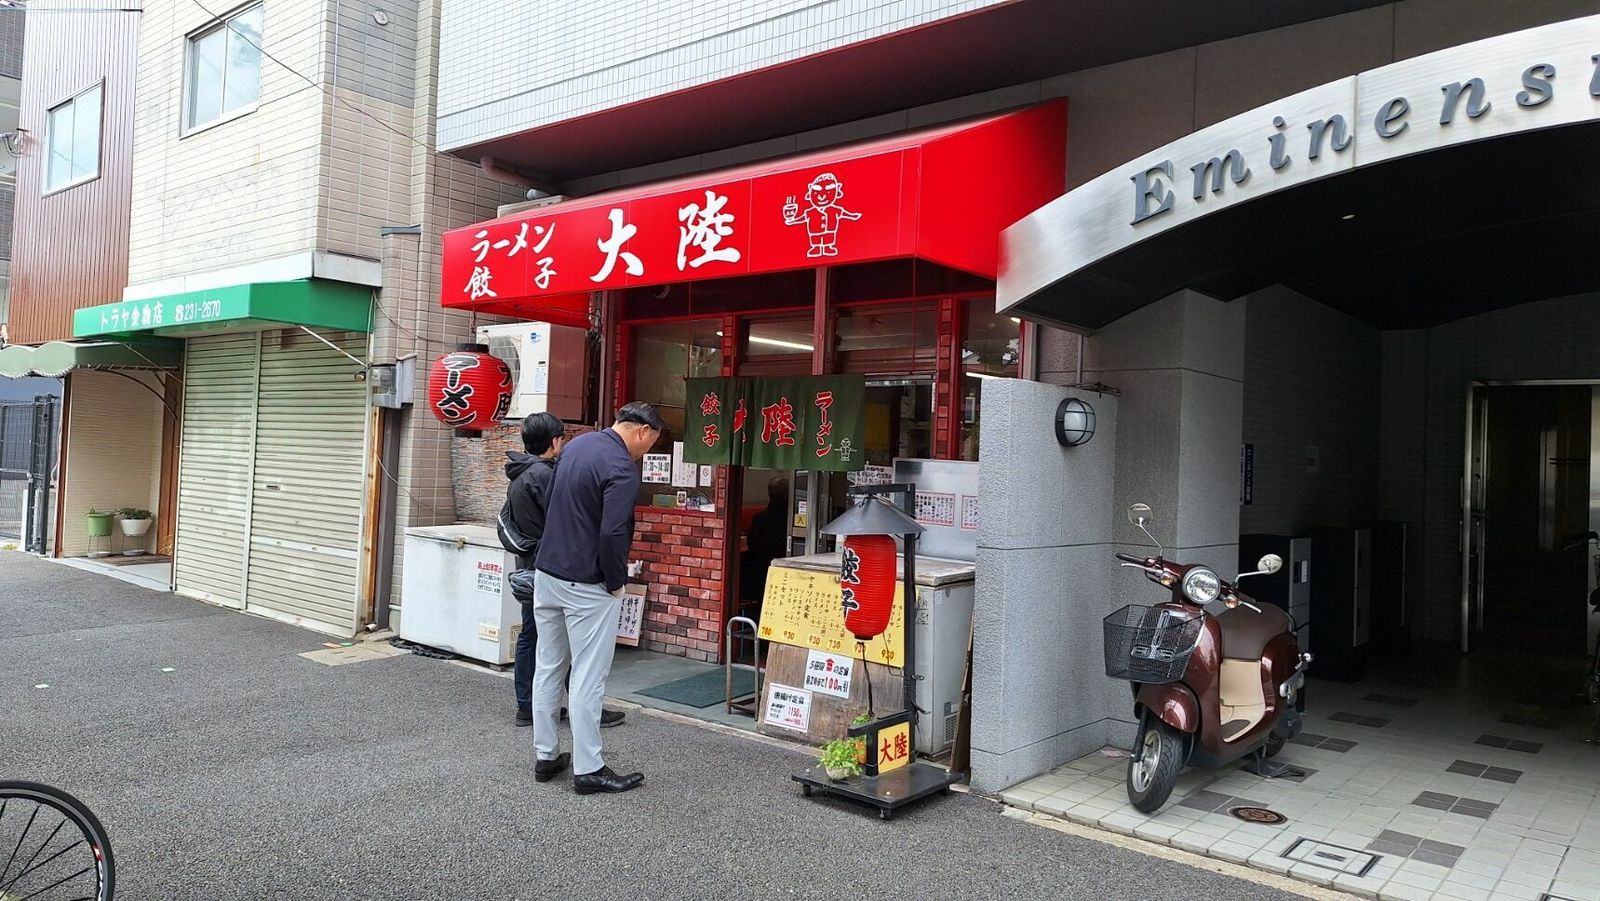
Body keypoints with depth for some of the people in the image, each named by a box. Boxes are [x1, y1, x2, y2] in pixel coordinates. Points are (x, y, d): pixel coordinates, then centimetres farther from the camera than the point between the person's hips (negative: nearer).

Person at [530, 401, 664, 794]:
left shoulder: (577, 445, 9)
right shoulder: (621, 469, -19)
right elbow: (612, 535, -26)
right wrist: (617, 582, -11)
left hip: (546, 573, 9)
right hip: (587, 586, -9)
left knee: (547, 669, 14)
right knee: (588, 679, 0)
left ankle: (546, 756, 25)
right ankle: (588, 769, 7)